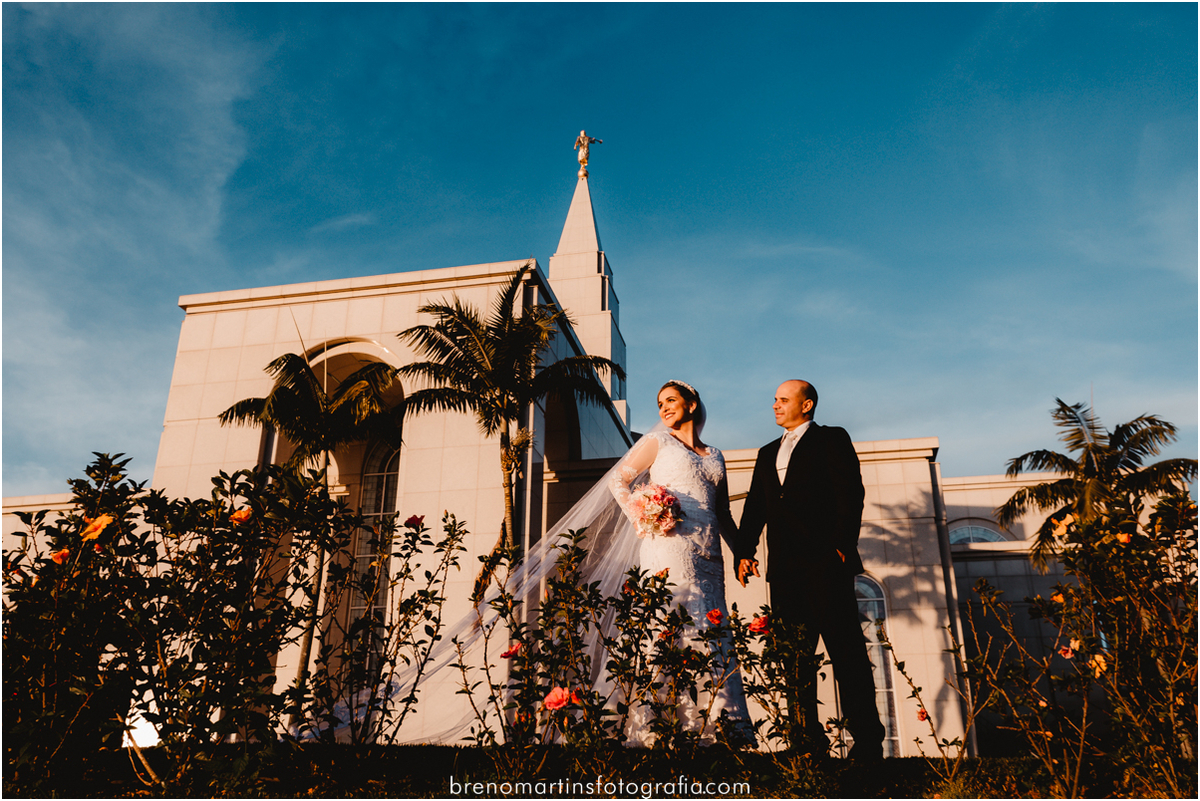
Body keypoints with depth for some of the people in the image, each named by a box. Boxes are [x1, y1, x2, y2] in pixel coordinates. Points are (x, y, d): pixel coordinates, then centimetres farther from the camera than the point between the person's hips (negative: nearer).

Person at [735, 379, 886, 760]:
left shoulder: (832, 439, 8)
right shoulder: (767, 453, 25)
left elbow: (851, 493, -4)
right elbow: (755, 507, 19)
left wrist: (843, 546, -15)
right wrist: (743, 551, 5)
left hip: (825, 562, -6)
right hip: (785, 568, 6)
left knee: (846, 652, -5)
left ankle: (867, 742, 0)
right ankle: (807, 739, 9)